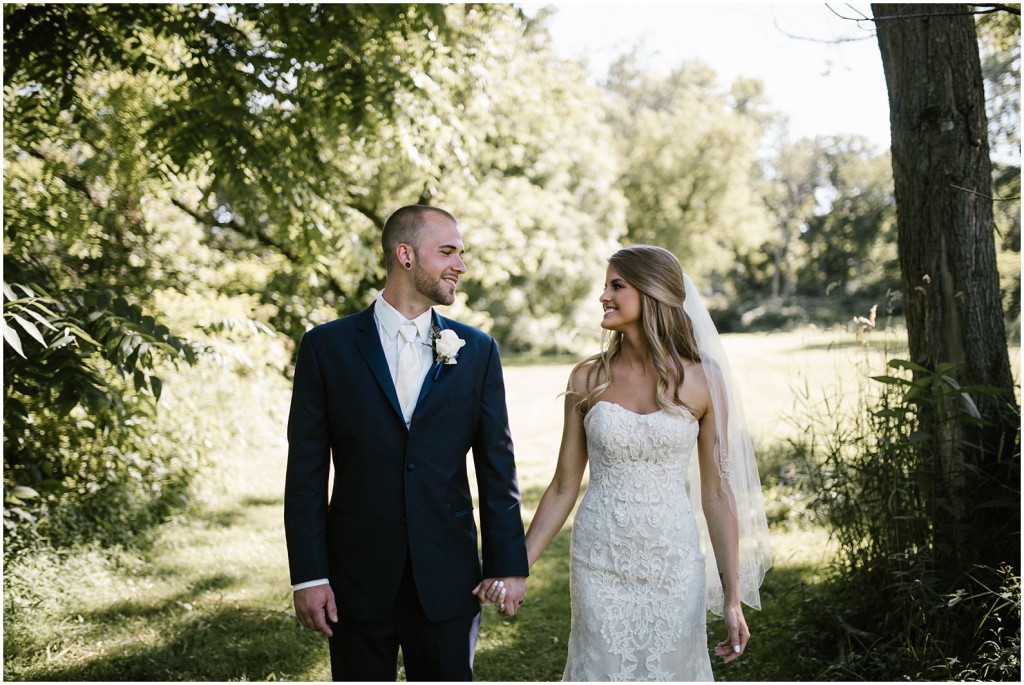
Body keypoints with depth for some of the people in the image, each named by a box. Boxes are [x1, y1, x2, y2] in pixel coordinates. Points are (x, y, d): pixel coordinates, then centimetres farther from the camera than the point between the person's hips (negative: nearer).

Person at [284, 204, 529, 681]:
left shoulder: (477, 351, 3)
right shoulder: (327, 347, -2)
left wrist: (509, 564, 0)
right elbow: (306, 471, -2)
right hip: (358, 577, -1)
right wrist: (308, 574, -6)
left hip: (448, 582, 1)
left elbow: (497, 466, 4)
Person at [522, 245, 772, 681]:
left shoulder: (702, 381, -4)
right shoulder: (588, 379, 0)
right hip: (600, 563, 1)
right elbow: (564, 487, 4)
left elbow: (717, 494, 0)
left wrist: (733, 597, -1)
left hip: (673, 563, -1)